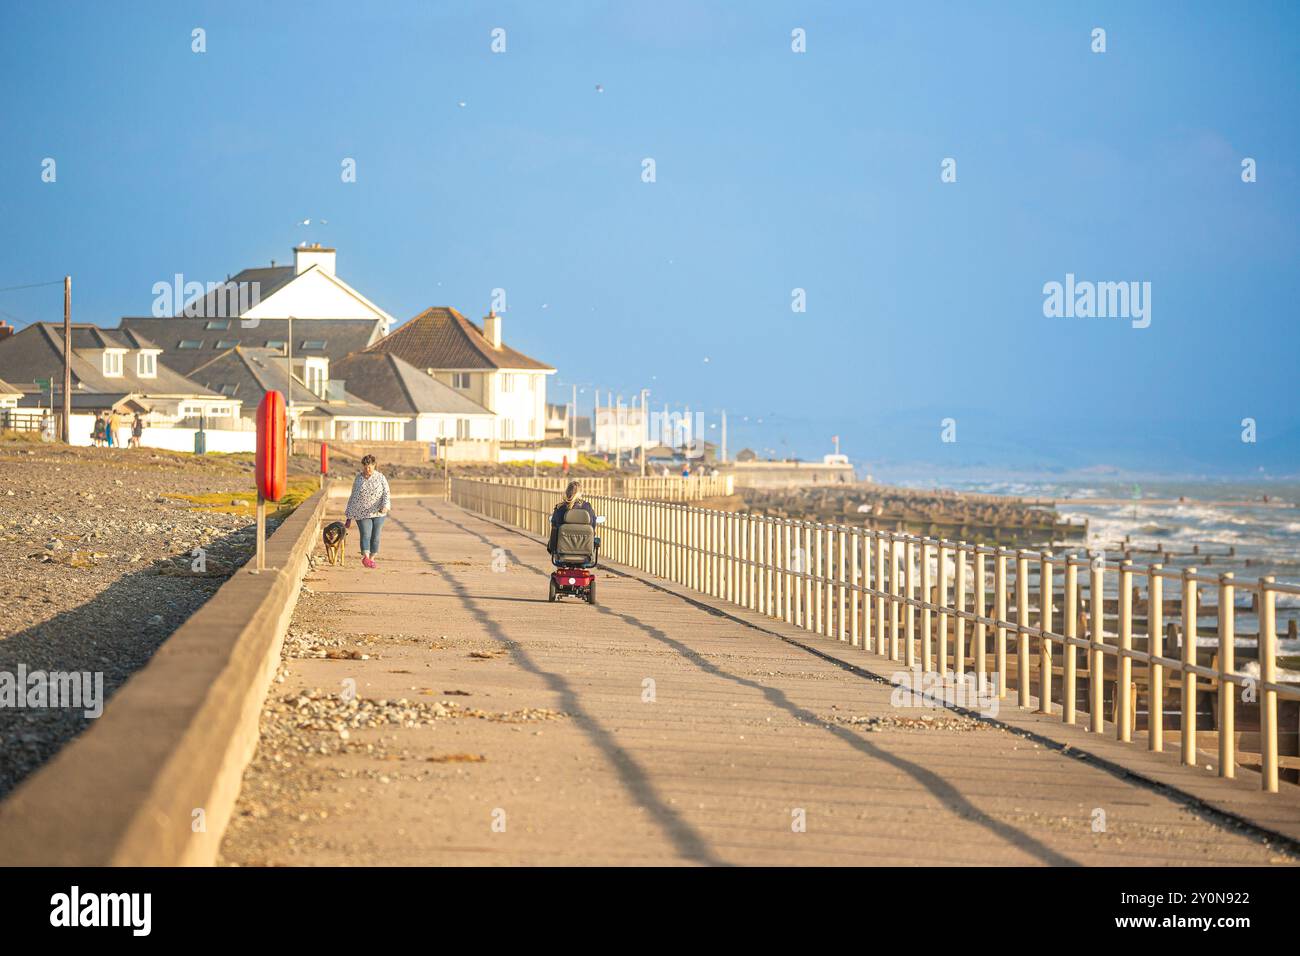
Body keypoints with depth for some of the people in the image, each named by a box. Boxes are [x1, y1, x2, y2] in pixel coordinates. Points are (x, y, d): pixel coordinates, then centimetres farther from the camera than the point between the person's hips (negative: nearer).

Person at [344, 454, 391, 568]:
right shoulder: (358, 479, 7)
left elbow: (386, 493, -4)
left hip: (378, 513, 0)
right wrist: (349, 517, 10)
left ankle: (372, 559, 10)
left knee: (375, 536, 1)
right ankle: (366, 557, -30)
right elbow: (353, 498, 11)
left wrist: (385, 506, -25)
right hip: (362, 513, 0)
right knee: (366, 534, -16)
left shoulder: (380, 478, 3)